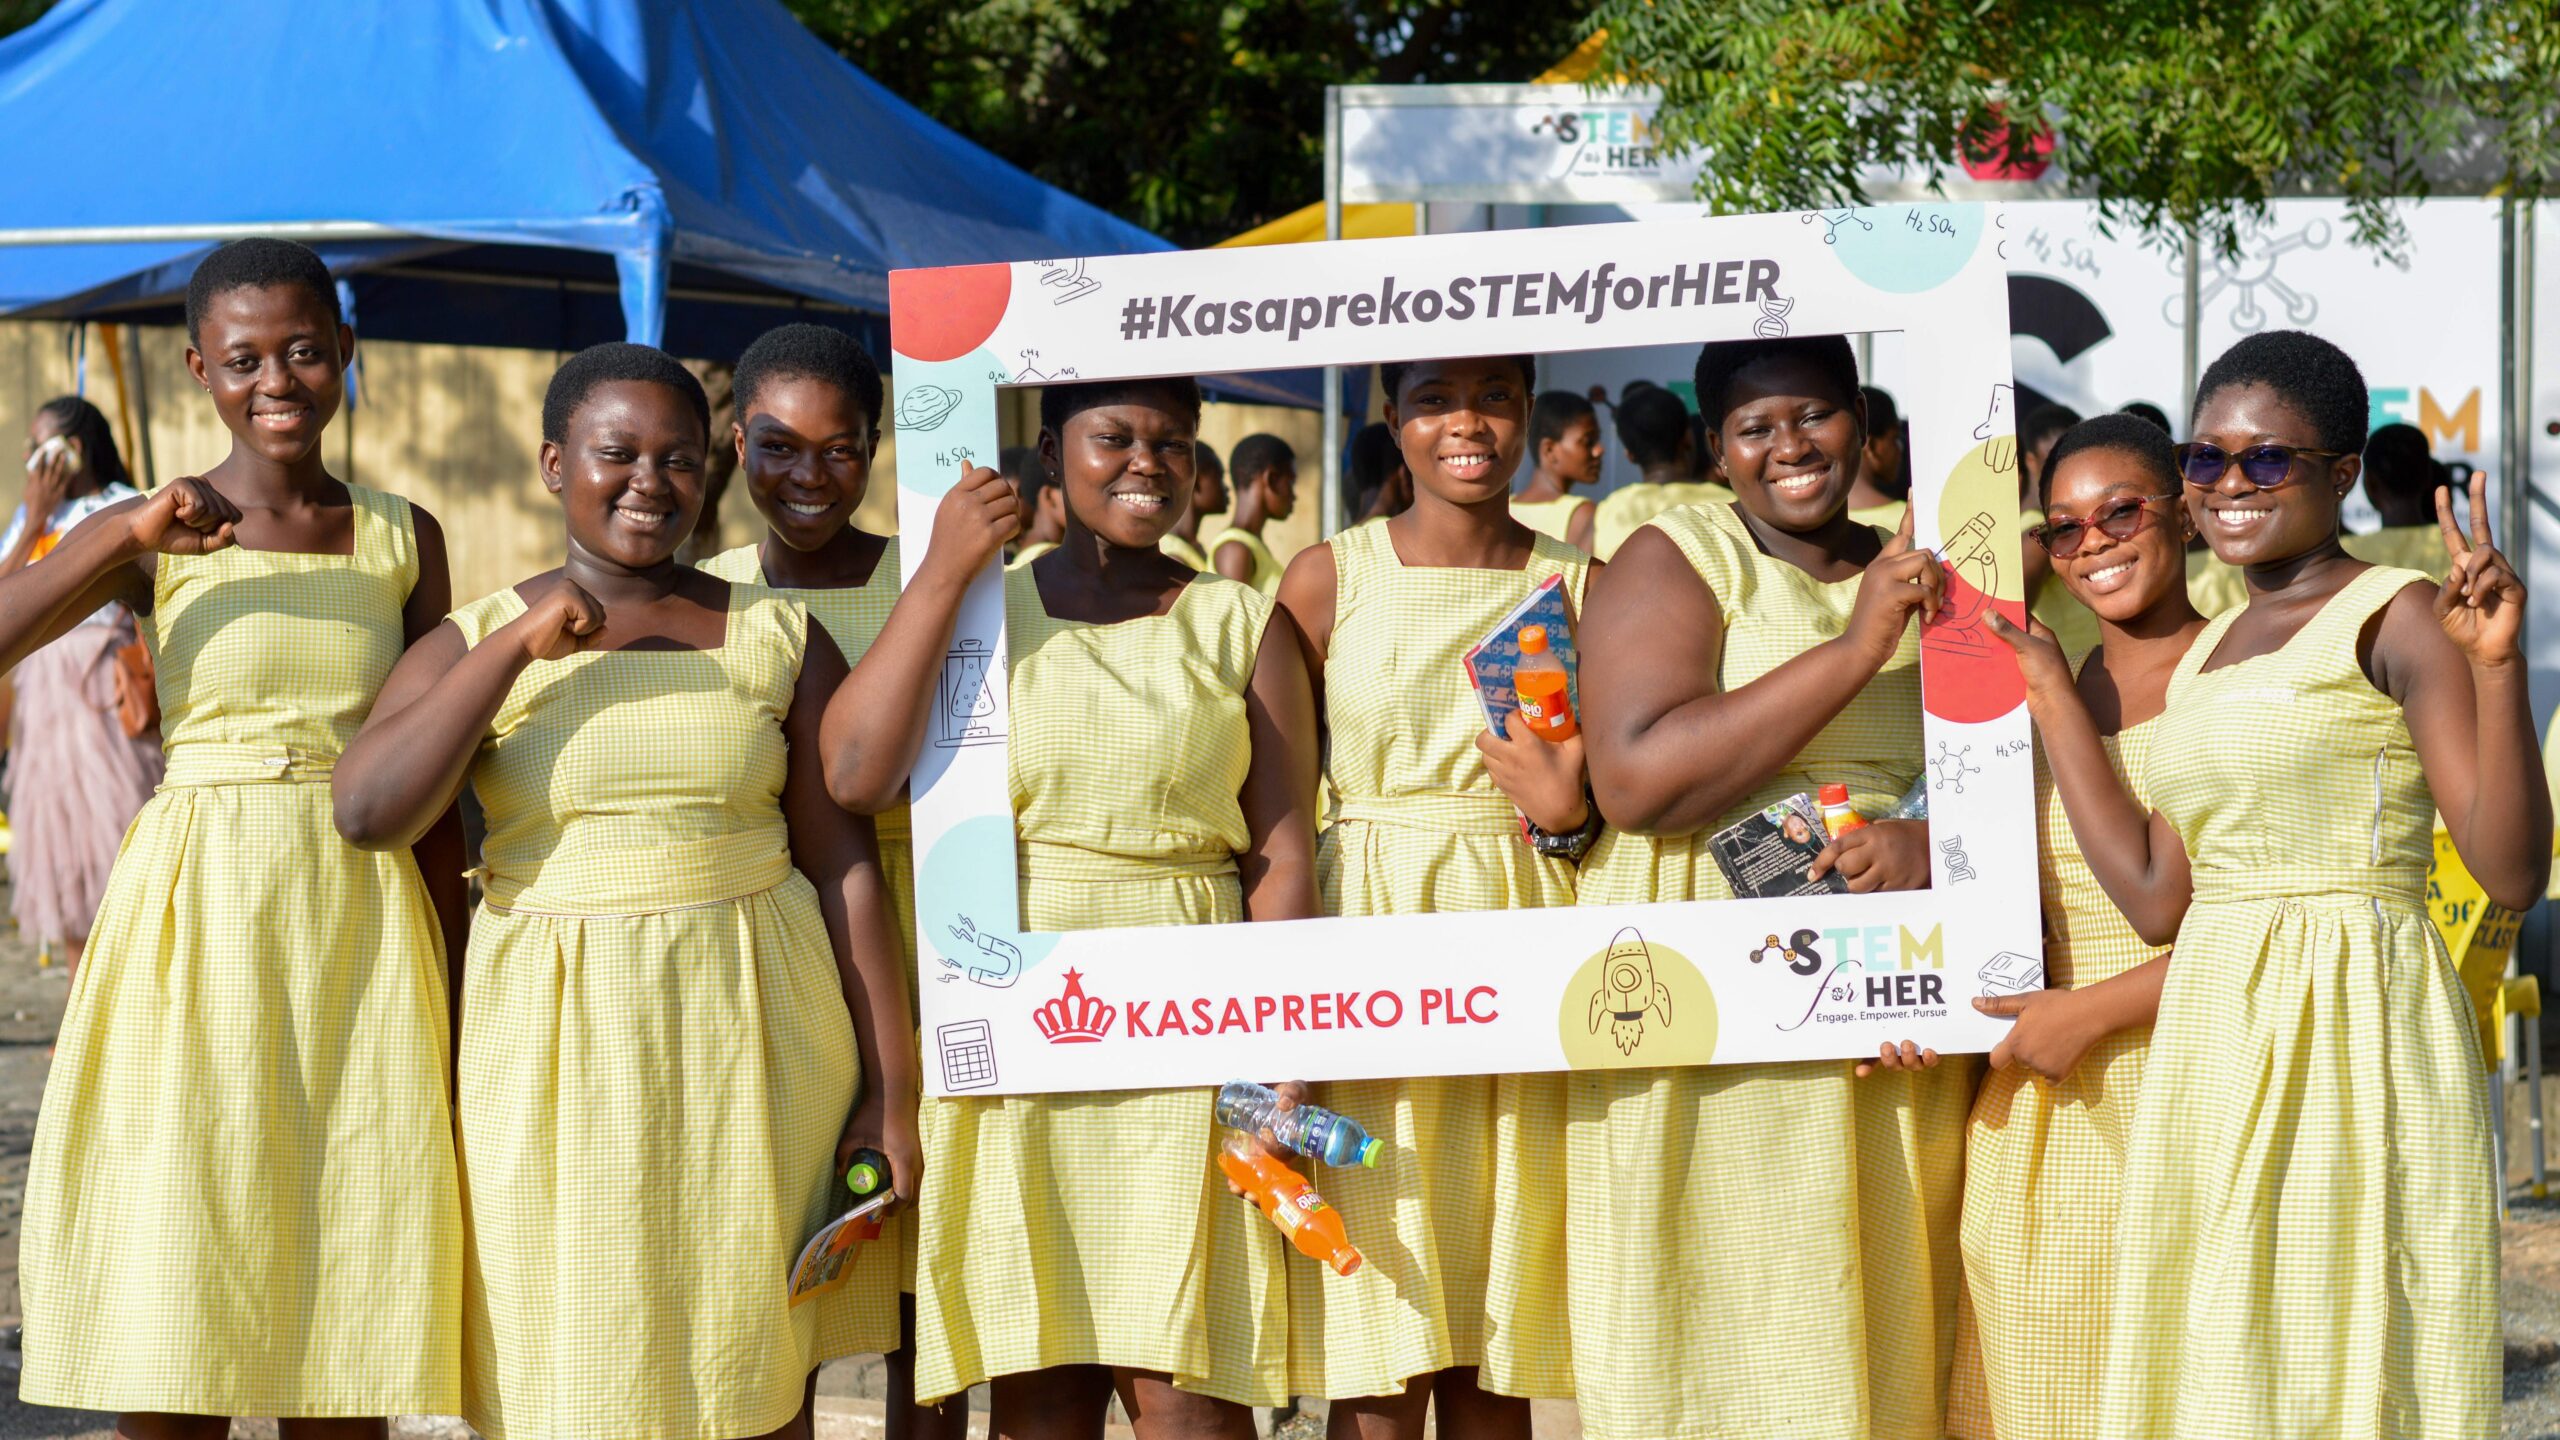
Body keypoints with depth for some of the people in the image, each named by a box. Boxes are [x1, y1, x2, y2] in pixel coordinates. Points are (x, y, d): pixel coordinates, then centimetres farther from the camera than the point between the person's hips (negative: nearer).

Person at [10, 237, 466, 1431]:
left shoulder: (403, 540, 7)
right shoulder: (146, 539, 1)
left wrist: (455, 998, 9)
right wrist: (130, 536, -21)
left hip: (363, 932, 2)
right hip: (195, 927, -1)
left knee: (347, 1337, 4)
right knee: (170, 1317, -1)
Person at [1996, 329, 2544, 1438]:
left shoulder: (2397, 617, -6)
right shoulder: (2203, 655, 15)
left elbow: (2510, 873, -14)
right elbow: (2155, 898, 9)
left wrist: (2497, 669, -27)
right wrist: (2042, 684, 14)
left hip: (2356, 1026, -7)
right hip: (2212, 1037, 7)